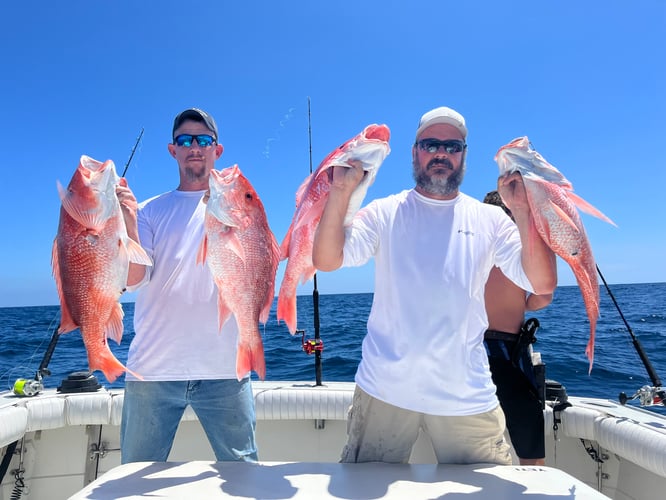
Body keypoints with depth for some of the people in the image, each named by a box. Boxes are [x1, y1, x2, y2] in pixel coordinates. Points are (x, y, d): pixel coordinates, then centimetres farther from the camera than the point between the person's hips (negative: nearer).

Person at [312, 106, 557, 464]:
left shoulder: (489, 220, 4)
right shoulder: (385, 213, 0)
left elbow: (542, 283, -6)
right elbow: (325, 260, -11)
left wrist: (522, 211, -16)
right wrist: (341, 191, -20)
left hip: (466, 395, 1)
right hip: (384, 390, 0)